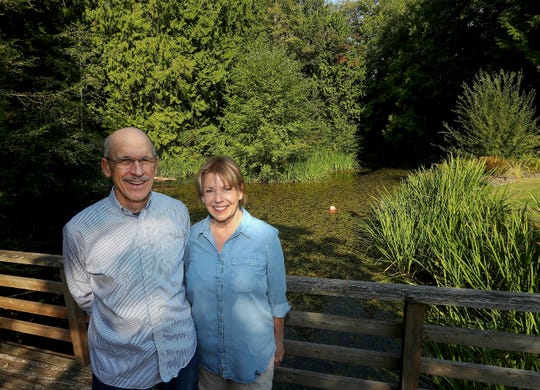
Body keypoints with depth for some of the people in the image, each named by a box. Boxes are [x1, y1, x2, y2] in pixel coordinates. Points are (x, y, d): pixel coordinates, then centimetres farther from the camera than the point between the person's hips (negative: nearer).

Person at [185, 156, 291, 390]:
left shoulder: (266, 236, -18)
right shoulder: (191, 236, -10)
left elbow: (277, 299, -8)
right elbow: (187, 293, 3)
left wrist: (279, 341, 2)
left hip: (254, 353, -2)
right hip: (205, 351, 3)